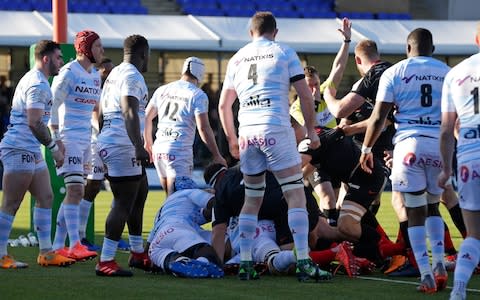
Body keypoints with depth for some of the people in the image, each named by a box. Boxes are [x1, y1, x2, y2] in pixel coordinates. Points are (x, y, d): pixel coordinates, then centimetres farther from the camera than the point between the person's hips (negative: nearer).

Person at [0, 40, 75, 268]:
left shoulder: (37, 81, 19)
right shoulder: (37, 84, -15)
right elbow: (34, 123, -23)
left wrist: (53, 142, 22)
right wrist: (54, 147, -17)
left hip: (32, 151, 11)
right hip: (19, 150, -11)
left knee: (45, 198, 11)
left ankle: (46, 252, 14)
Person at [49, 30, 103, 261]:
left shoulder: (95, 75, 14)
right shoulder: (69, 73, -11)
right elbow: (53, 106, -11)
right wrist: (55, 140, -13)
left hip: (85, 138, 9)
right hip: (69, 138, -9)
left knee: (75, 192, 8)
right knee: (75, 189, -16)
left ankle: (58, 245, 13)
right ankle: (74, 245, -21)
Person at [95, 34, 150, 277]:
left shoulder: (114, 74, 19)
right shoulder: (132, 76, -11)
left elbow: (101, 114, 24)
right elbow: (129, 113, -23)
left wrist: (103, 144, 31)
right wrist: (139, 146, -30)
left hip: (107, 143, 10)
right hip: (122, 146, -10)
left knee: (140, 193, 21)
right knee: (124, 203, -10)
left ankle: (137, 252, 30)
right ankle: (106, 261, -14)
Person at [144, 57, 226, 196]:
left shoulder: (162, 90, 13)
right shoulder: (197, 95, -4)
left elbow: (147, 118, 20)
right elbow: (203, 128, -11)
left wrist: (148, 143, 35)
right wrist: (217, 156, -4)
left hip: (159, 148, 6)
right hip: (180, 151, -6)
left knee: (171, 197, 16)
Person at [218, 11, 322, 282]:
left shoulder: (237, 59, 16)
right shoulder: (284, 53, 4)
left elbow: (224, 105, 19)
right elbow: (305, 95, 0)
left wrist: (232, 139, 29)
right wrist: (311, 129, 11)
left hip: (247, 134, 4)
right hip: (277, 130, -4)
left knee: (252, 199, 14)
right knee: (295, 195, -4)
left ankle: (246, 263, 10)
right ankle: (304, 262, -12)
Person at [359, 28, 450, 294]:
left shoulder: (394, 73, 2)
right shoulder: (447, 73, 10)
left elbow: (378, 117, 0)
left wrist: (366, 148, 11)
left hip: (410, 144, -3)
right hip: (441, 144, 3)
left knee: (415, 211, 1)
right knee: (433, 205, 20)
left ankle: (426, 275, -6)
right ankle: (439, 264, 7)